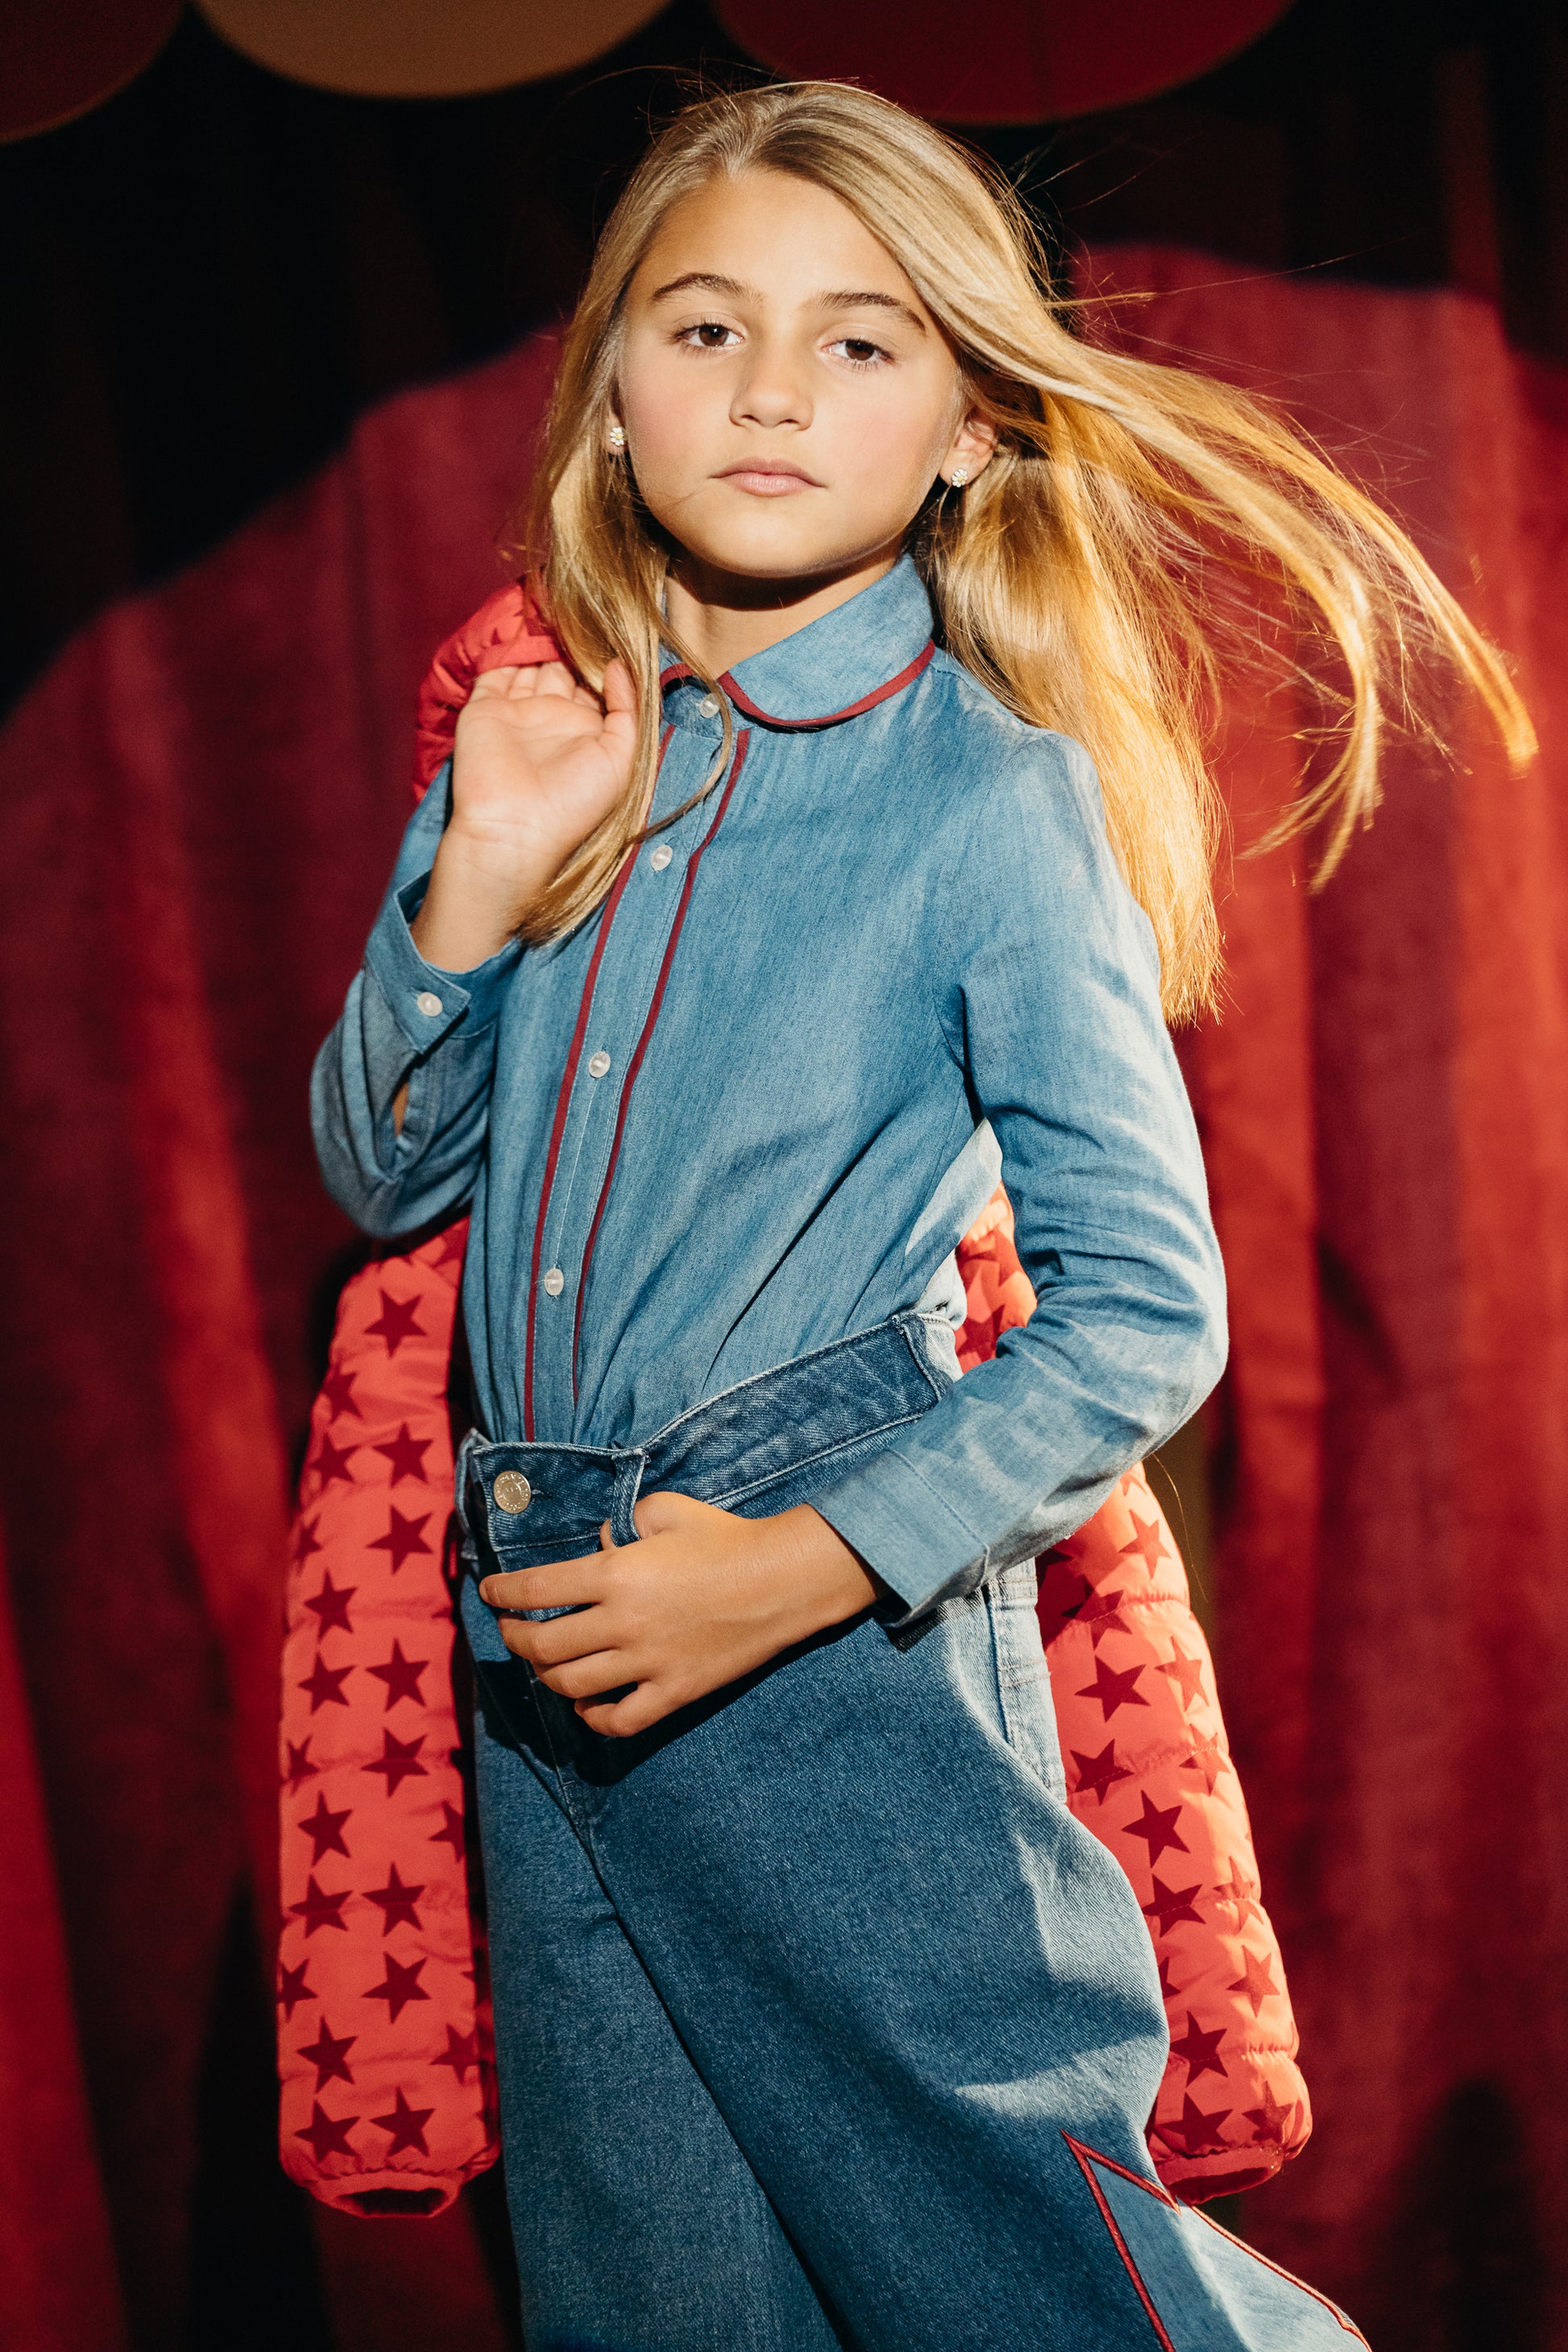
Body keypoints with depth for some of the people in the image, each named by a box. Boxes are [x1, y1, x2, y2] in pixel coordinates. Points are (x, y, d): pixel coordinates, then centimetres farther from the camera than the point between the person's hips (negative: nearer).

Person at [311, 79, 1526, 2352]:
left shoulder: (989, 796, -8)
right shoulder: (551, 747, 7)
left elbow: (1144, 1312, -10)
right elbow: (383, 1172, 10)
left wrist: (798, 1568, -18)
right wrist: (478, 877, -5)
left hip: (844, 1650, -5)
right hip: (543, 1645, 5)